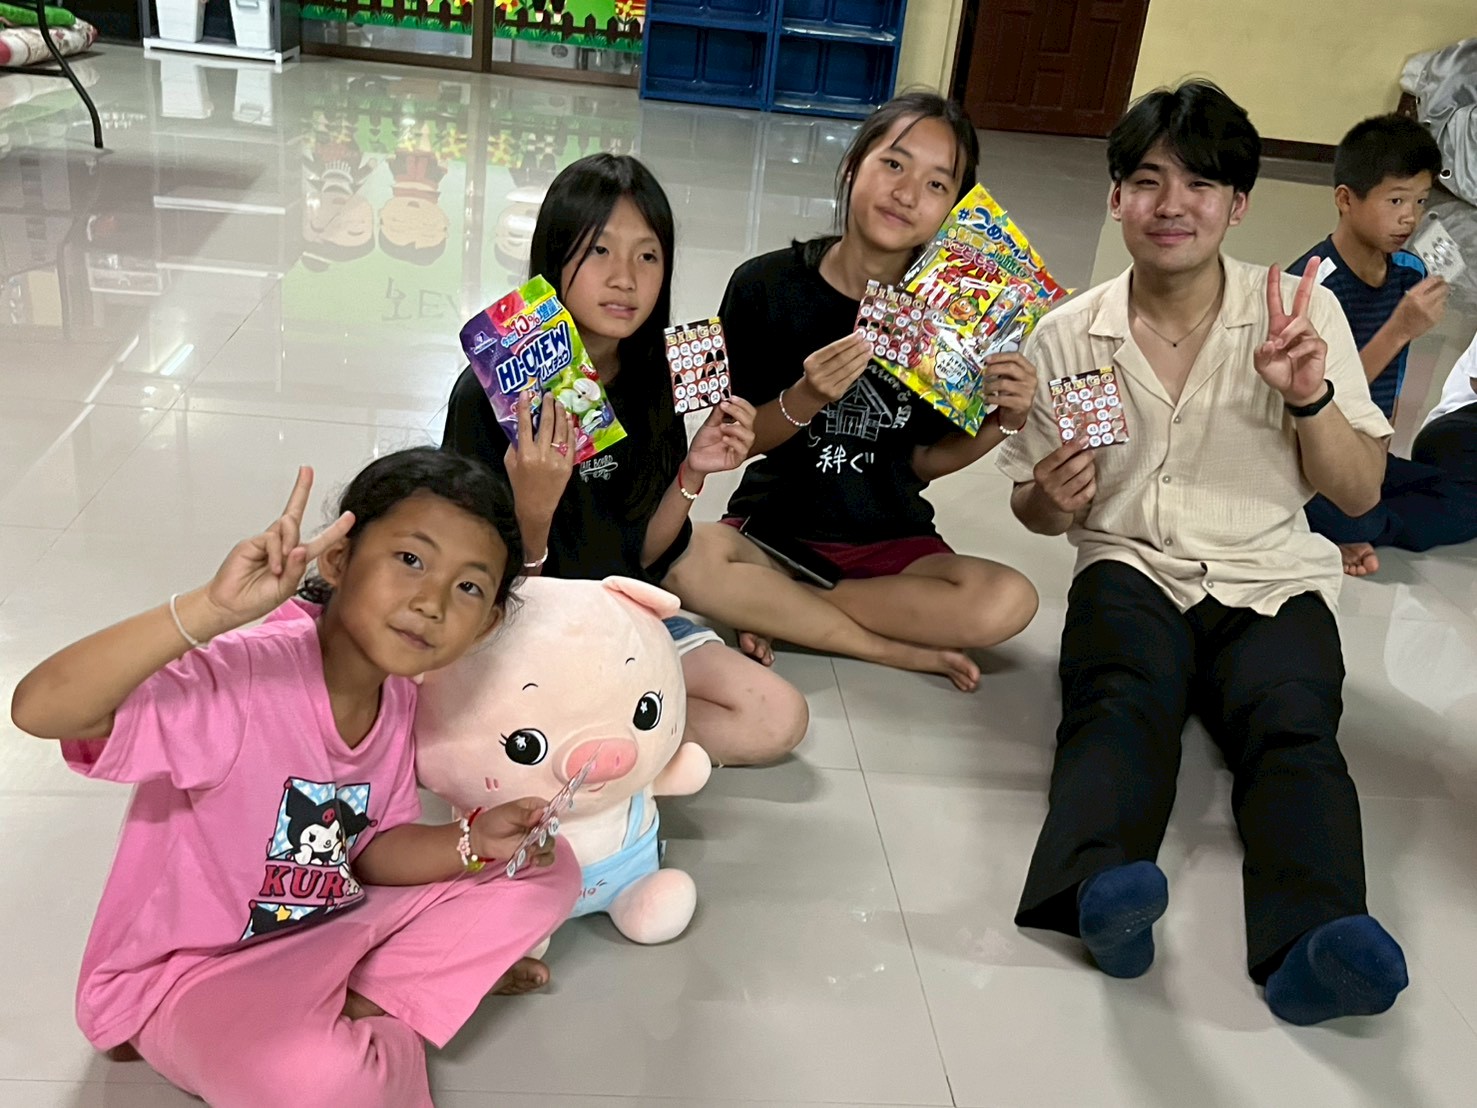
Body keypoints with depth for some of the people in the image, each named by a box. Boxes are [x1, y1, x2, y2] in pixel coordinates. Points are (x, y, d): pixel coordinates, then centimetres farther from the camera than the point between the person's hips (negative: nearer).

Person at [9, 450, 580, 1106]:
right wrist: (212, 610, -53)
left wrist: (476, 842, -16)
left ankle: (361, 1006, -2)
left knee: (547, 871, 4)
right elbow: (40, 707, -44)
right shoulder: (242, 679, -31)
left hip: (324, 926, 7)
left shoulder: (396, 696, -7)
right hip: (185, 973, -7)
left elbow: (375, 850, 2)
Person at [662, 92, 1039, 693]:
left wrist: (1001, 423, -14)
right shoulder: (767, 284, -8)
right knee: (688, 560, -34)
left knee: (1008, 601, -26)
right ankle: (897, 649, -15)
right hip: (774, 526, -1)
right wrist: (805, 400, -23)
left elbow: (923, 461, 3)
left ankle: (773, 610, -13)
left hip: (892, 541, 2)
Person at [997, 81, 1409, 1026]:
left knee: (1293, 727, -29)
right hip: (1133, 570, 0)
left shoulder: (1303, 313, 4)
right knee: (1122, 704, -32)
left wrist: (1309, 398, -15)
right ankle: (1104, 884, -54)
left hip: (1275, 581, 1)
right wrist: (1049, 502, -13)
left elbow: (1361, 495, 4)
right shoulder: (1069, 336, 5)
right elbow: (1035, 510, 13)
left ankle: (1316, 943, -48)